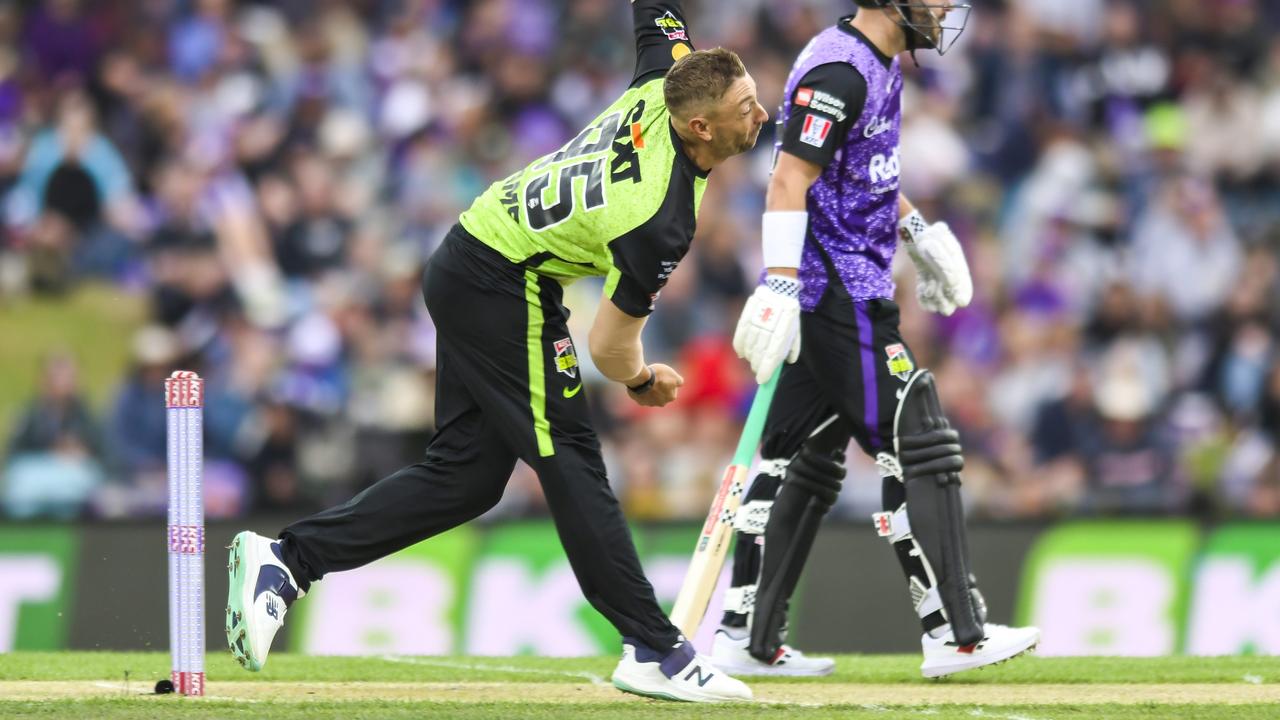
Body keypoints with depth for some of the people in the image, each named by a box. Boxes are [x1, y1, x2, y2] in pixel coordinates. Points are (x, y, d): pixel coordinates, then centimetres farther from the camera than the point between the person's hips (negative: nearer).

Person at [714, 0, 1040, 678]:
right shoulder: (840, 71, -17)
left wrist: (918, 232, 25)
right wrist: (780, 288, -29)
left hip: (843, 296, 10)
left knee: (805, 457, 11)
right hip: (840, 295, -10)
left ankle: (746, 637, 14)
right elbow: (790, 181, -23)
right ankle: (954, 634, -7)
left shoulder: (880, 65, 14)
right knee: (918, 447, -8)